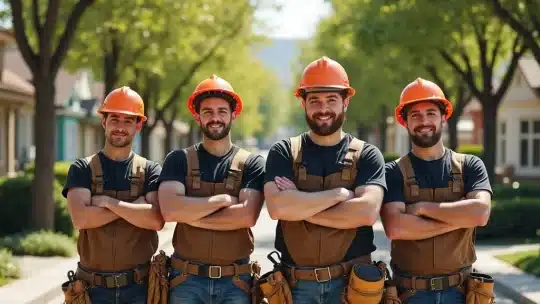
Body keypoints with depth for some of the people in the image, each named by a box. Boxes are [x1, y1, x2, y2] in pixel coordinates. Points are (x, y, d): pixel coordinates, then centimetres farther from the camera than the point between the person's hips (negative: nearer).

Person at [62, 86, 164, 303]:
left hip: (140, 286, 0)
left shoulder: (150, 171, 3)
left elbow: (156, 220, -13)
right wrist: (135, 206, -12)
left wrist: (107, 201, -13)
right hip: (94, 286, 0)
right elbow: (80, 219, -14)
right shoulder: (82, 169, 3)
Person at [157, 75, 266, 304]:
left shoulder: (252, 164, 3)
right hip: (187, 280, 0)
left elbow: (247, 216, -13)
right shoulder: (178, 160, 4)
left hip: (236, 281, 0)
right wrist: (224, 199, -10)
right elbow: (169, 210, -13)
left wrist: (191, 216, -10)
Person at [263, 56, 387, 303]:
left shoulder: (366, 155, 2)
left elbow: (368, 211, -15)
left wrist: (298, 206, -12)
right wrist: (340, 193, -12)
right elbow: (277, 207, -13)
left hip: (351, 283, -1)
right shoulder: (283, 153, 4)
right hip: (296, 284, 1)